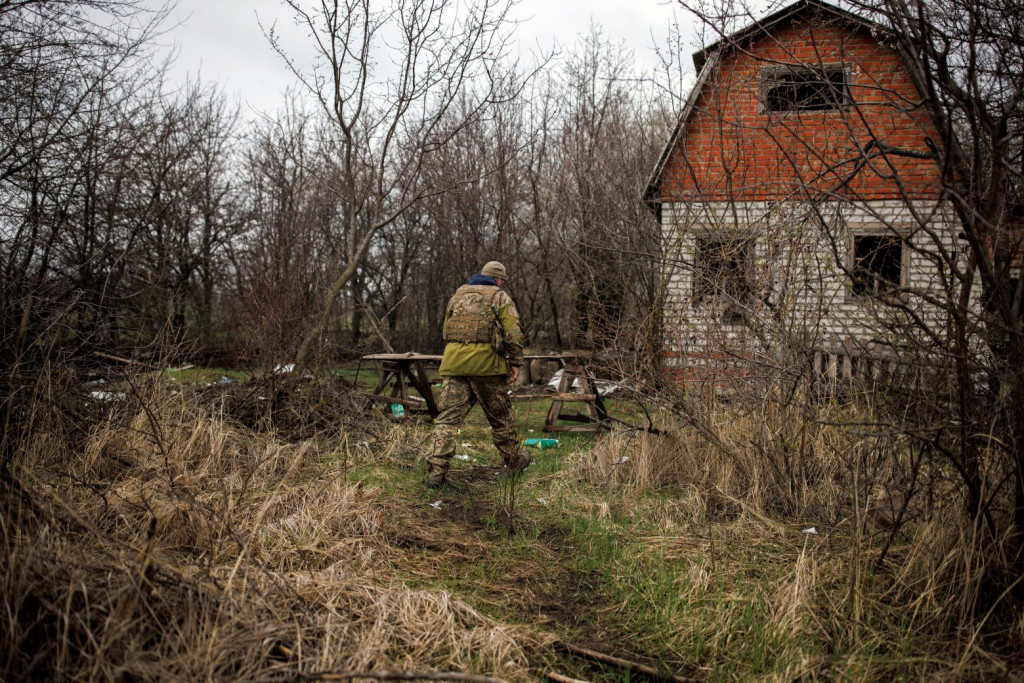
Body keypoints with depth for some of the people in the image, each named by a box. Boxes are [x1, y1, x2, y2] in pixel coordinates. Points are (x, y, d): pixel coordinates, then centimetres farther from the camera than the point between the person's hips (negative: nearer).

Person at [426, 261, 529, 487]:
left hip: (453, 364, 3)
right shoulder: (500, 297, 4)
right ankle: (514, 461, 29)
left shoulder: (458, 295, 20)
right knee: (500, 417, 12)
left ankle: (436, 470, -10)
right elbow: (513, 333, -6)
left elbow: (446, 331, 23)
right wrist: (515, 363, 0)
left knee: (448, 416, 0)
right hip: (486, 363, -3)